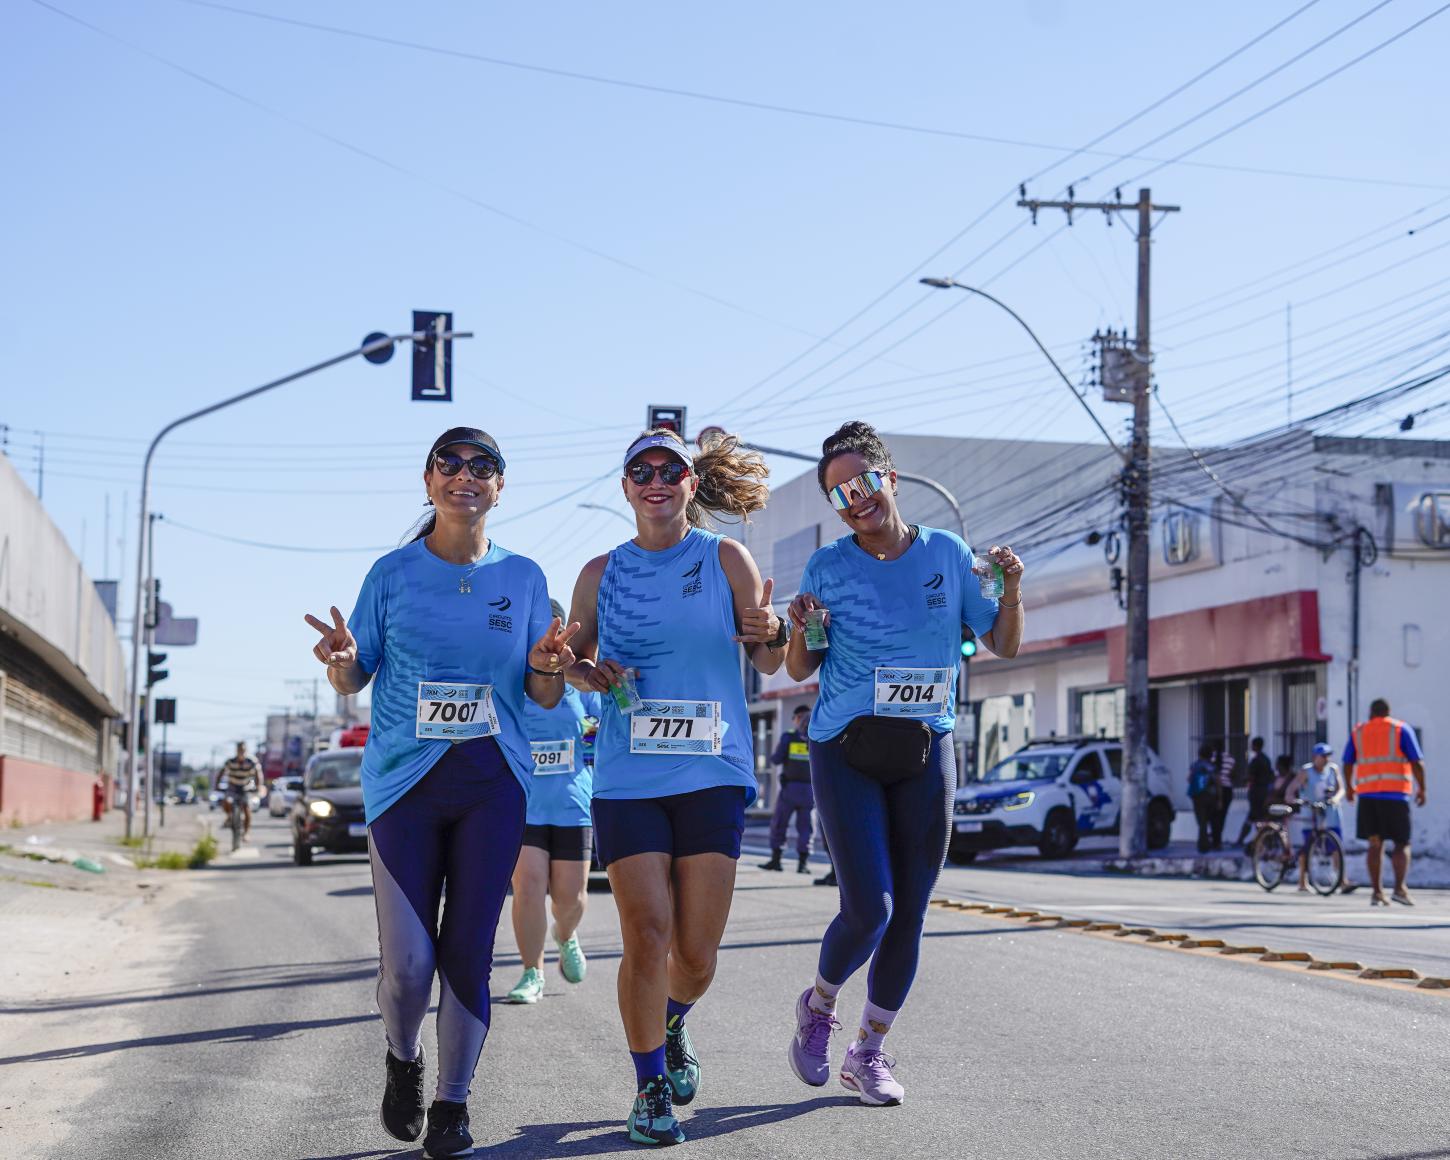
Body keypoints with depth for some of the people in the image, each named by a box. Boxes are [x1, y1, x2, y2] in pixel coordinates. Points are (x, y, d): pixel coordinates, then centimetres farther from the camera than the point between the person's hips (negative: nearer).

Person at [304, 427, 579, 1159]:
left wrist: (548, 666, -14)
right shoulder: (393, 573, 4)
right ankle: (403, 1059, 25)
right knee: (408, 959, -7)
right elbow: (354, 681, 7)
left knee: (469, 949, -1)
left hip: (494, 783, 1)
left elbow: (545, 699, 8)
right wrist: (342, 659, -15)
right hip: (404, 777, -1)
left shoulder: (523, 577, 7)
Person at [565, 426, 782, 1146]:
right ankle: (651, 1088, 7)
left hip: (713, 774, 0)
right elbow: (570, 658, 17)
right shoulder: (601, 574, 8)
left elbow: (768, 667, 5)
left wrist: (771, 633, -18)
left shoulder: (726, 560, 4)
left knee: (698, 951, 2)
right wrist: (590, 675, -6)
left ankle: (672, 1022, 37)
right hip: (627, 780, 0)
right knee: (647, 936, -10)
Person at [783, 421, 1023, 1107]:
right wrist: (801, 630, -14)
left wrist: (1011, 592, -11)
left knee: (908, 915, 4)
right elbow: (798, 671, 7)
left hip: (926, 750, 2)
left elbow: (1004, 646, 8)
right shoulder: (827, 568, -2)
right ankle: (818, 1008, 16)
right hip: (846, 752, -2)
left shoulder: (947, 553, 3)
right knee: (869, 908, -13)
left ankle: (869, 1053, 20)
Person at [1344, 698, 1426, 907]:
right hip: (1395, 794, -3)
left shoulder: (1358, 732, 11)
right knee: (1402, 843, 2)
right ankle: (1399, 888, -13)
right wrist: (1421, 789, 5)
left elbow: (1348, 764, 13)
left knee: (1375, 844, 7)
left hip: (1367, 794, 3)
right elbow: (1417, 762, -3)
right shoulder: (1401, 729, 4)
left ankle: (1376, 892, 2)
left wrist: (1349, 788, 27)